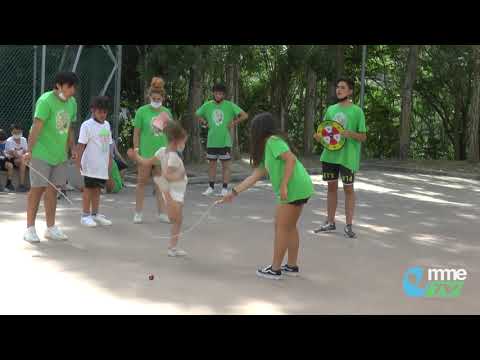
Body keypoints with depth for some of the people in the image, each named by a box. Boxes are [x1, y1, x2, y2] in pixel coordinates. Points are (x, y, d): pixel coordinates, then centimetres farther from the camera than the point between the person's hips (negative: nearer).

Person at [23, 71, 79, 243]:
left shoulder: (72, 103, 8)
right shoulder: (46, 101, -15)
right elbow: (36, 126, -21)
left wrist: (73, 148, 13)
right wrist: (29, 150, -27)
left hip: (60, 155, 7)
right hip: (41, 153, -7)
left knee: (53, 189, 11)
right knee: (37, 188, -1)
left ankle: (51, 228, 19)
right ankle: (30, 228, 9)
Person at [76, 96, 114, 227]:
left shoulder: (106, 125, 12)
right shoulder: (87, 125, -9)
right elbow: (82, 144, -11)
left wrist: (110, 160, 17)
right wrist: (79, 160, -14)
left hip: (102, 164, 6)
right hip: (90, 164, -6)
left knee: (98, 188, 13)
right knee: (89, 188, 0)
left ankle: (95, 214, 22)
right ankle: (85, 215, 8)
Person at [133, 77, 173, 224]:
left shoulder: (166, 112, 5)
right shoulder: (142, 111, -5)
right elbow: (136, 133, -3)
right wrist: (136, 151, -7)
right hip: (145, 153, -3)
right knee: (142, 182, 4)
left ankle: (162, 213, 17)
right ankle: (138, 213, 13)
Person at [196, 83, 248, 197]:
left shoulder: (230, 105, -6)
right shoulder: (207, 105, 2)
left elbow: (245, 116, -7)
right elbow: (197, 115, 19)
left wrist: (233, 124, -9)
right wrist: (205, 123, 6)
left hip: (225, 141, -3)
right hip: (211, 141, 3)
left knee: (226, 165, 2)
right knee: (212, 164, 10)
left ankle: (225, 188, 7)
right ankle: (211, 187, 19)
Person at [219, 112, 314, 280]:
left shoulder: (273, 141, -8)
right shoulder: (267, 149, 21)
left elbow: (291, 159, -21)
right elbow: (255, 176, 21)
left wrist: (283, 185, -24)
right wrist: (234, 192, 21)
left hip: (294, 188, -10)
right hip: (299, 188, 10)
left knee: (281, 227, -2)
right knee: (290, 227, 17)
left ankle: (275, 269, 5)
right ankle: (292, 266, 25)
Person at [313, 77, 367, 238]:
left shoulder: (357, 111, -3)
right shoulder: (331, 109, 11)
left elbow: (363, 137, -3)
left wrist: (351, 134, -22)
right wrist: (318, 136, -5)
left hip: (347, 156, -5)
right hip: (330, 154, 5)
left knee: (348, 189, 2)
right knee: (332, 187, 11)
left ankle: (348, 225, 7)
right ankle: (330, 222, 21)